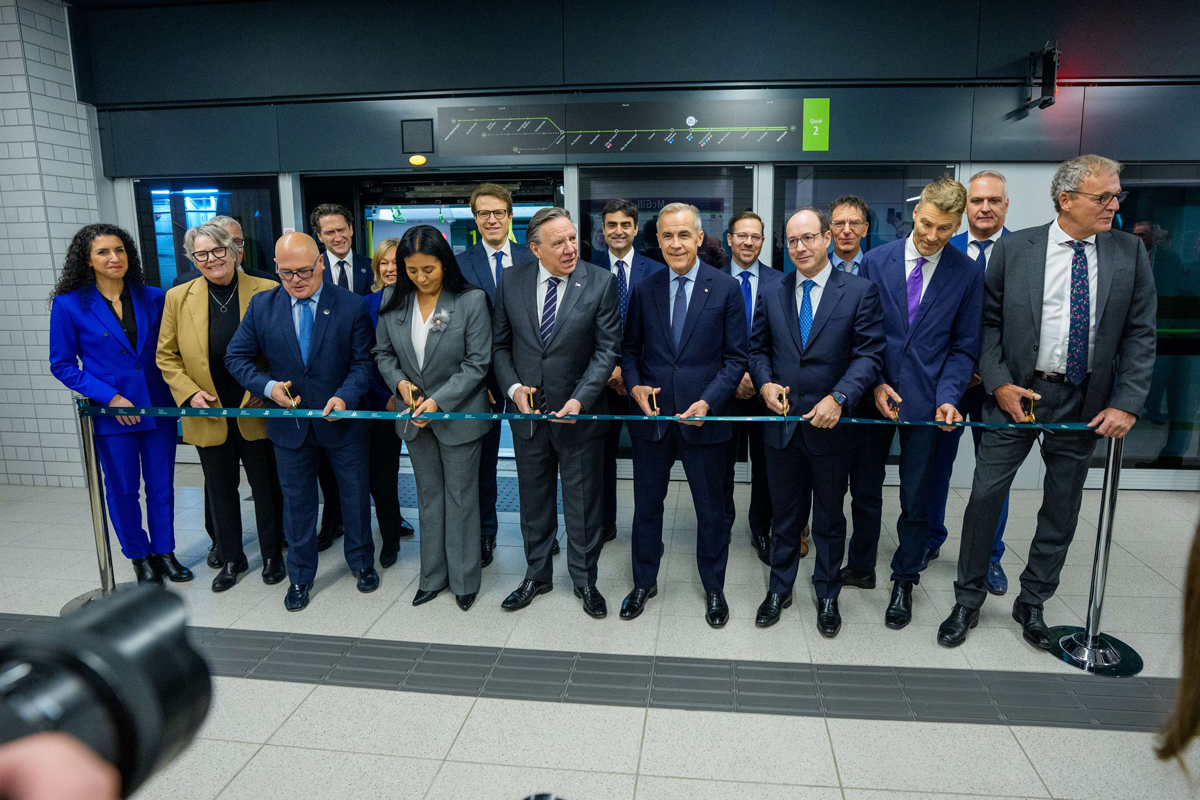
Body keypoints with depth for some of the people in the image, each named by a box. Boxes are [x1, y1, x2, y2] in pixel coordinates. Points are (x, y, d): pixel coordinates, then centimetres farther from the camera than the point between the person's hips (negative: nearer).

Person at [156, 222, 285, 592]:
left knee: (267, 488, 11)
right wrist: (189, 393, -7)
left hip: (257, 414, -2)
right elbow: (167, 356, 6)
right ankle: (231, 559, 32)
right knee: (221, 492, 15)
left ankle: (272, 555, 29)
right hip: (208, 418, 2)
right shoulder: (178, 298, 1)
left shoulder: (268, 292, -6)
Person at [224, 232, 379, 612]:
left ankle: (362, 562, 36)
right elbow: (236, 357, 2)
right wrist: (268, 386, -15)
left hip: (343, 419, -1)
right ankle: (300, 576, 32)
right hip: (290, 422, 2)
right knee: (297, 500, 14)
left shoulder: (352, 306, -10)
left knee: (355, 494, 13)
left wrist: (345, 397, -25)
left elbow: (364, 362, -8)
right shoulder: (261, 307, -3)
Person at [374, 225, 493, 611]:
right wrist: (400, 382, -11)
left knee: (461, 498, 7)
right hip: (415, 415, 4)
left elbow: (477, 362, -14)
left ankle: (464, 580, 23)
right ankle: (433, 576, 31)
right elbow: (383, 353, 8)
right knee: (429, 496, 17)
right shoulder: (393, 300, -1)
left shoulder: (471, 301, -14)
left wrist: (439, 401, -21)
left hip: (459, 415, -4)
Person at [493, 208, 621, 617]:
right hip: (528, 411, 3)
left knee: (583, 502, 10)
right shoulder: (511, 282, -1)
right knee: (534, 500, 17)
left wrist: (580, 400, -20)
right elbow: (500, 344, 5)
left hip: (580, 413, -2)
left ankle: (585, 580, 31)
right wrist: (513, 387, -10)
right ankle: (537, 575, 37)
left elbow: (607, 349, -10)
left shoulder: (600, 283, -9)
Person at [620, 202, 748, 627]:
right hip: (651, 416, 2)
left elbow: (736, 357, -4)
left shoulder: (726, 288, -3)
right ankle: (644, 583, 35)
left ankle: (714, 590, 32)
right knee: (646, 505, 14)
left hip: (703, 417, -2)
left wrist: (708, 402, -16)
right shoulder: (644, 289, 4)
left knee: (711, 510, 11)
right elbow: (630, 348, 11)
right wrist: (634, 385, -8)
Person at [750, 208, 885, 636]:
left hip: (831, 424, -2)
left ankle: (827, 596, 32)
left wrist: (838, 397, -22)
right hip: (782, 422, 2)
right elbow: (758, 348, 11)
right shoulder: (771, 293, 5)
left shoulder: (860, 291, -5)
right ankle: (780, 589, 33)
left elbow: (869, 354, -10)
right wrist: (765, 383, -8)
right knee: (785, 515, 15)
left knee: (830, 518, 14)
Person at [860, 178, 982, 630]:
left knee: (915, 496, 9)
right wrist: (875, 383, -8)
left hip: (925, 400, 0)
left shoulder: (967, 274, -1)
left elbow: (964, 347, 1)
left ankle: (904, 580, 26)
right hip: (875, 394, 0)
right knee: (867, 488, 11)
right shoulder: (876, 261, -1)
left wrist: (948, 397, -13)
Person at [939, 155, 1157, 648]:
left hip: (1085, 401, 2)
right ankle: (967, 601, 18)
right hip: (1017, 393, -2)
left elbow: (1139, 333, 1)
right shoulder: (1013, 248, -2)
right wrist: (998, 382, -12)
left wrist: (1127, 403, -7)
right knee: (985, 495, 0)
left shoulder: (1129, 253, 3)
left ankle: (1032, 603, 30)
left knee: (1062, 509, 11)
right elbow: (989, 321, -1)